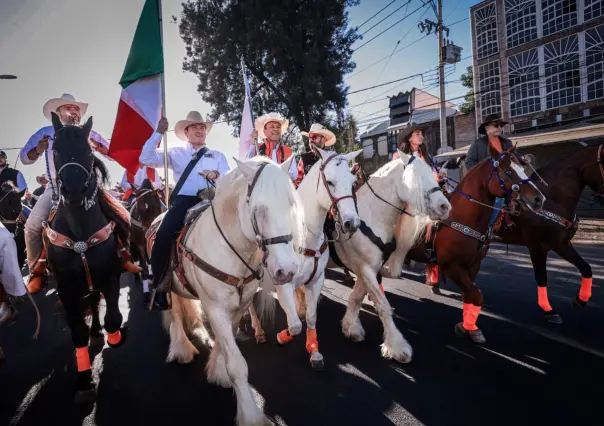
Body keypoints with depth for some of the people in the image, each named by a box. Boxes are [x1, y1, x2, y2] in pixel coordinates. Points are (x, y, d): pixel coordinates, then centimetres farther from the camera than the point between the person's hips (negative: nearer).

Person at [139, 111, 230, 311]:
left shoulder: (217, 155, 23)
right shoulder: (175, 153, 20)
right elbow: (146, 159, 9)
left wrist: (217, 174, -15)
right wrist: (158, 133, 3)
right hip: (182, 202, 0)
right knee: (163, 237, -25)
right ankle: (159, 290, -12)